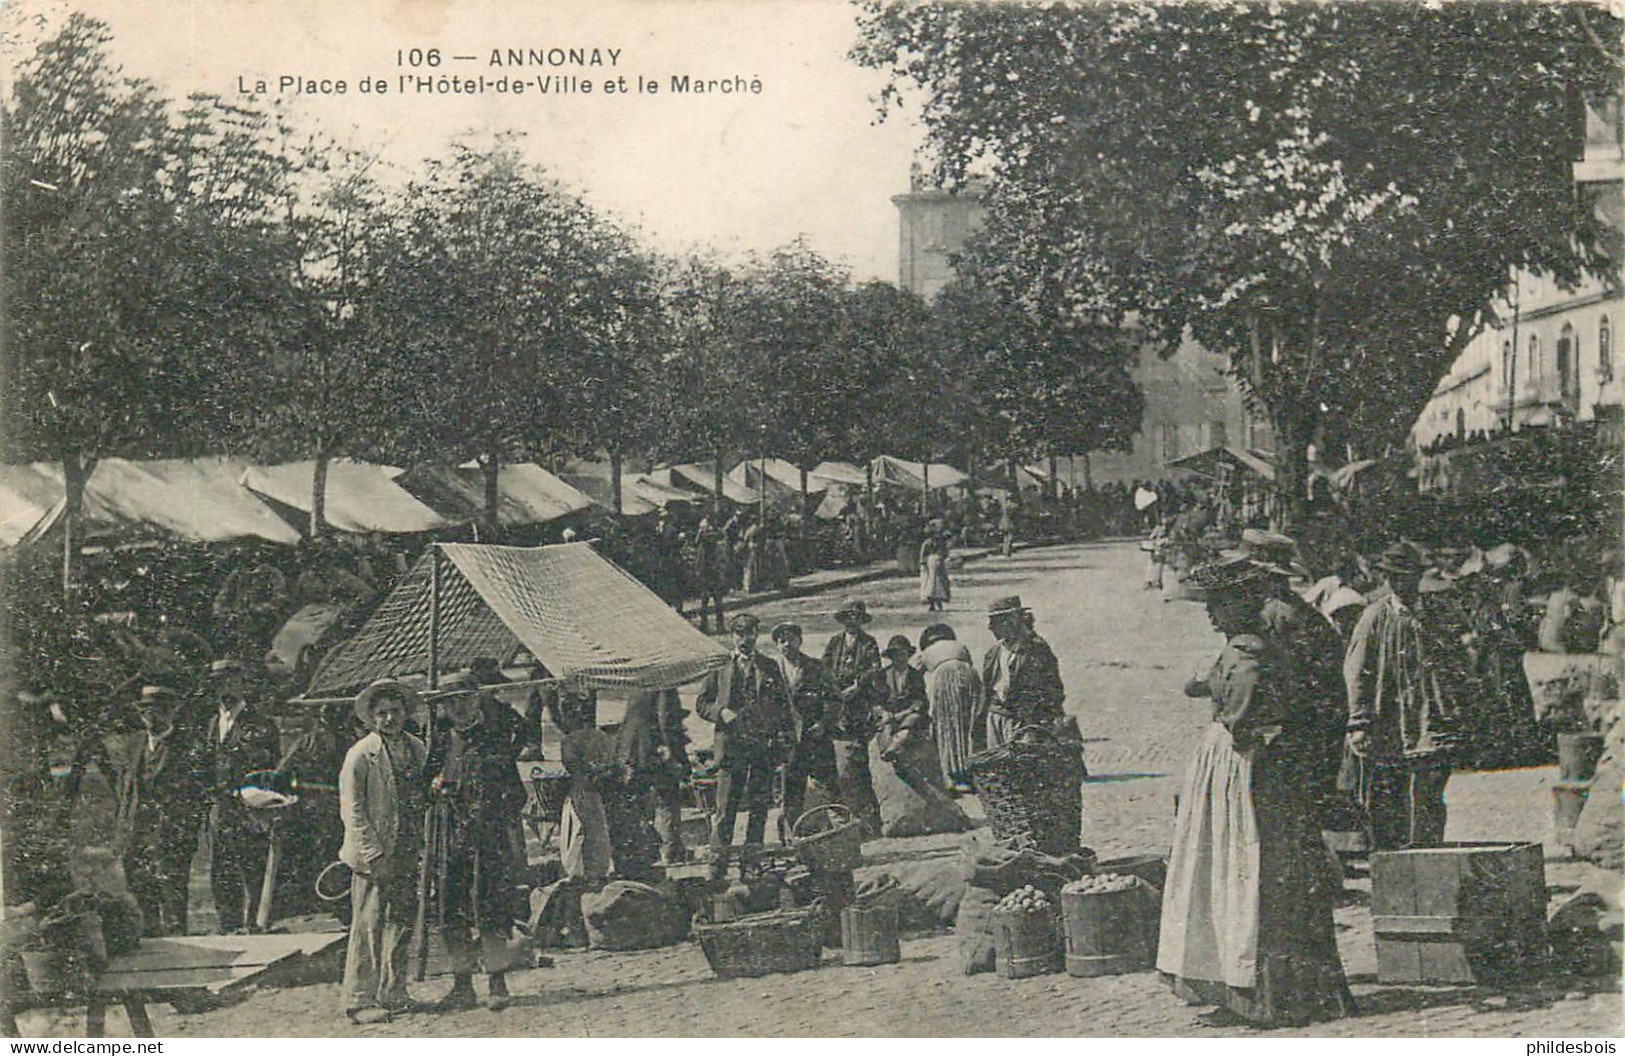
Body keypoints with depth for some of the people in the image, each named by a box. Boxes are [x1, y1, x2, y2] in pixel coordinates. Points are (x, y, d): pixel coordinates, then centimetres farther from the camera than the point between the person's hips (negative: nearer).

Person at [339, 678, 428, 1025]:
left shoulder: (417, 749, 10)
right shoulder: (360, 755, -8)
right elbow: (352, 811, -10)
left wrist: (422, 846, 10)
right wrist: (374, 855, -15)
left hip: (407, 853, 6)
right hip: (372, 856, -6)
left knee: (402, 922, 10)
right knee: (368, 925, -5)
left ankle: (392, 995, 20)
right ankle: (360, 1001, 1)